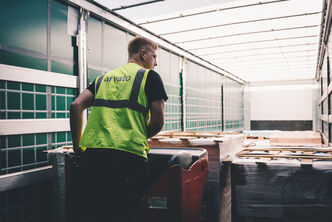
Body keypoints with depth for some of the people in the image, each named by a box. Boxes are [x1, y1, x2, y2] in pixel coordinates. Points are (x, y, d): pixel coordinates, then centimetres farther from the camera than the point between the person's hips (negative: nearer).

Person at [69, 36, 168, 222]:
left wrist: (78, 146, 17)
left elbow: (76, 106, 11)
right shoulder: (150, 76, 7)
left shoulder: (104, 77, 21)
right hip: (128, 156, -5)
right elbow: (158, 122, 1)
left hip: (92, 152, 5)